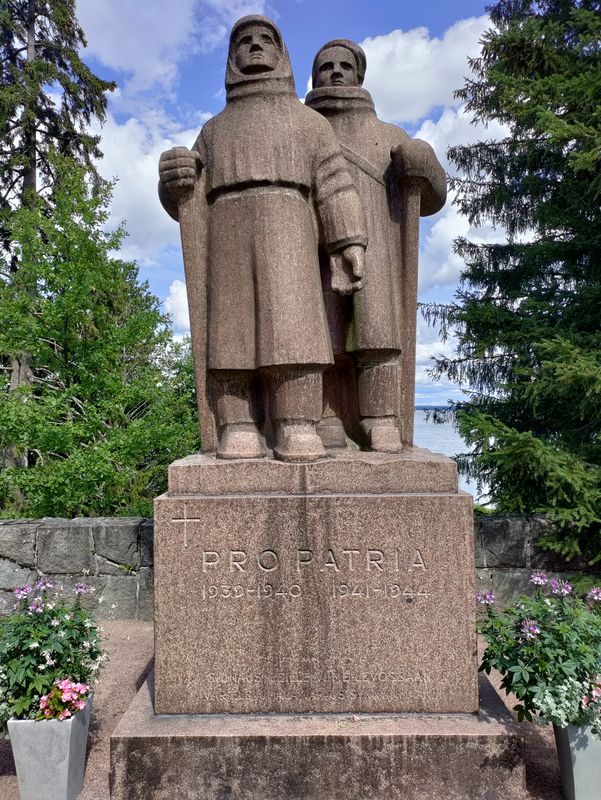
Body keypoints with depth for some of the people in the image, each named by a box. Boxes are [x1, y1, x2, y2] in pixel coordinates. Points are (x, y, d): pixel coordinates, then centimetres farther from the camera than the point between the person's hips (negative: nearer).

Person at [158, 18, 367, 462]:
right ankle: (239, 433, -15)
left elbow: (334, 187, 10)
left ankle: (298, 434, -21)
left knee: (292, 328, -18)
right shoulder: (214, 130, 31)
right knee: (233, 332, -12)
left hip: (286, 230, -2)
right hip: (226, 234, 2)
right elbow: (187, 203, 23)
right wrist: (174, 180, -1)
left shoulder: (309, 120, 25)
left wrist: (351, 242, -5)